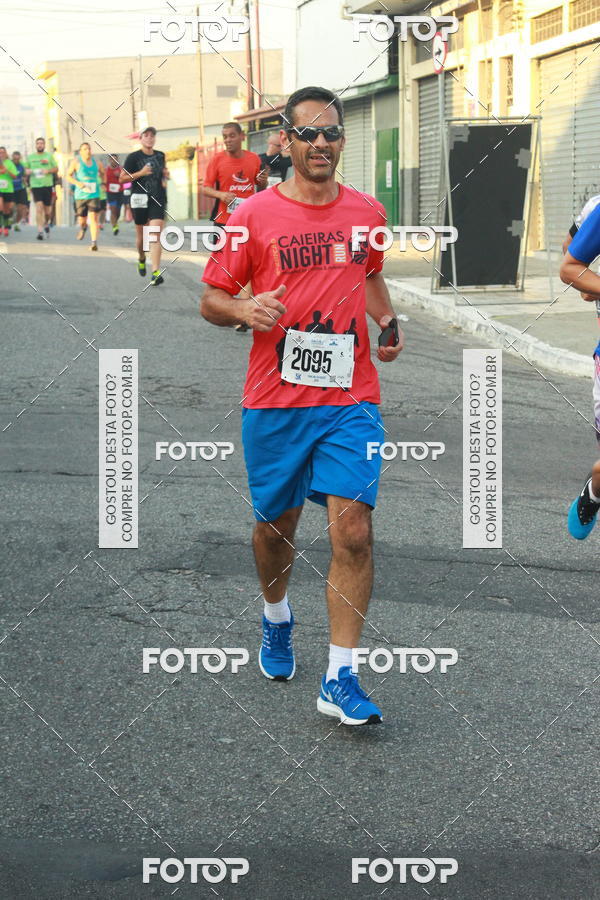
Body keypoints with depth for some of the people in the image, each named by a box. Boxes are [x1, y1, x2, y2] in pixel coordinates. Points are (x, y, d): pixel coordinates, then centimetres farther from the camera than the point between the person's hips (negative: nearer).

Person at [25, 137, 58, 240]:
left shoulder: (49, 156, 8)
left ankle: (46, 223, 39)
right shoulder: (30, 157, 10)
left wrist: (48, 170, -10)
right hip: (35, 185, -1)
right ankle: (40, 231, -15)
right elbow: (26, 169, 18)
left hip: (47, 185, 1)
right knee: (39, 208, -14)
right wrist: (28, 171, -5)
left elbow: (56, 169, 9)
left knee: (47, 210, 7)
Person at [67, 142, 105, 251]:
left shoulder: (97, 163, 8)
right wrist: (77, 183, -14)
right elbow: (68, 176, 3)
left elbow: (103, 174, 26)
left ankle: (94, 242, -19)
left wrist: (102, 182, 8)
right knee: (82, 219, 7)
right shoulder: (76, 162, 1)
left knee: (93, 217, -15)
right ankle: (83, 229, 45)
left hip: (94, 194, 0)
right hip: (80, 194, 0)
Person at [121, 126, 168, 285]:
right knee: (141, 235, 11)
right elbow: (122, 178, -3)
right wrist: (140, 173, -16)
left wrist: (165, 175, 7)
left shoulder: (160, 155, 10)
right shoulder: (134, 157, -3)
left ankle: (156, 272, -19)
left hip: (158, 200, 1)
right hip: (140, 199, -1)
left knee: (156, 235, -13)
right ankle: (141, 259, 43)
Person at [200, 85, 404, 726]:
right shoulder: (255, 216, -3)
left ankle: (340, 679, -4)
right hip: (274, 402, -1)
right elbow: (210, 300, 2)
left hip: (350, 399, 1)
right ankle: (276, 619, 45)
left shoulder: (368, 214, 6)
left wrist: (388, 324, 8)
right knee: (276, 525, 14)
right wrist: (245, 309, -19)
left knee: (353, 533, -10)